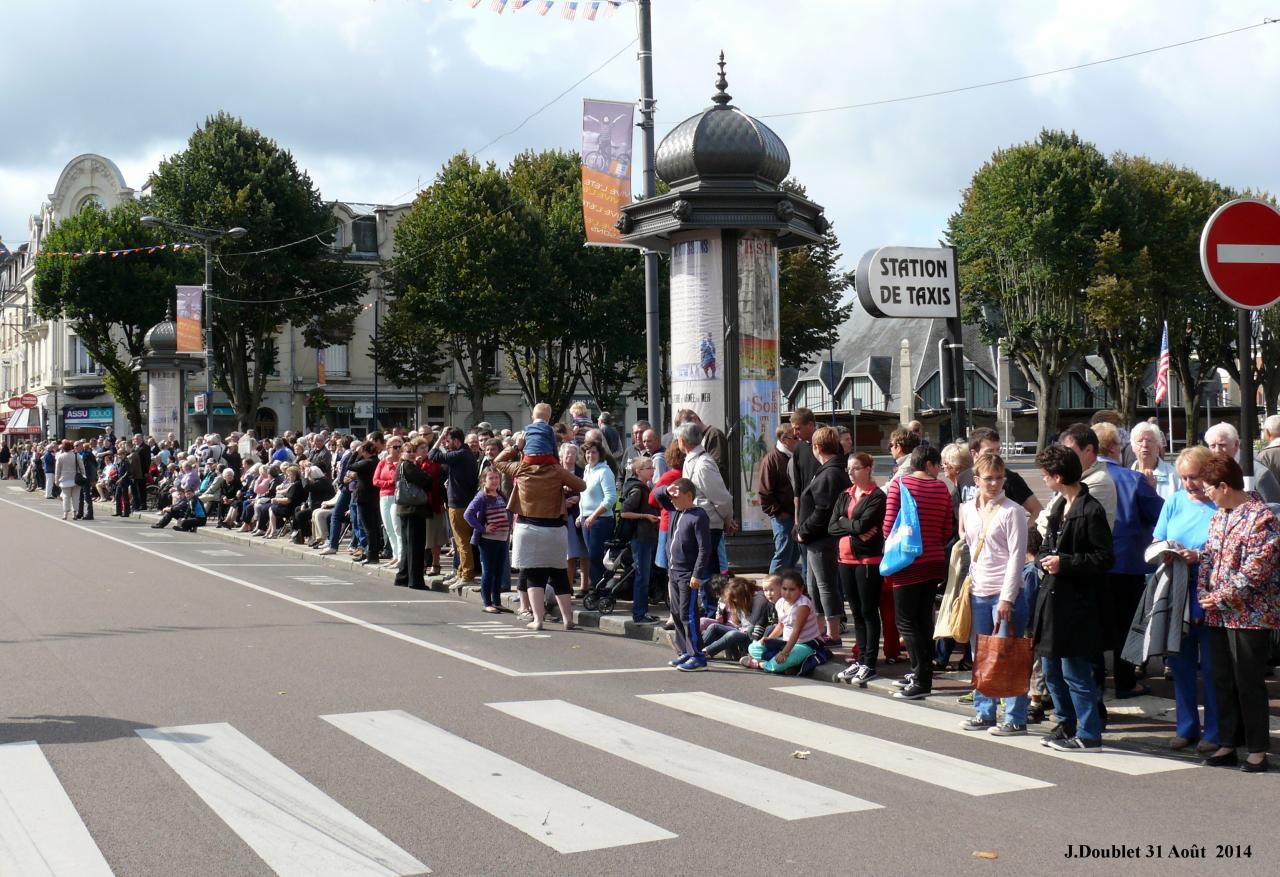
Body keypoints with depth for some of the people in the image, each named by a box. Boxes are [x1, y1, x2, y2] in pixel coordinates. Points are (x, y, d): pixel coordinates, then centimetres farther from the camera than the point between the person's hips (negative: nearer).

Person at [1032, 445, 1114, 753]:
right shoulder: (1058, 506, 12)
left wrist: (1064, 563, -19)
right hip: (1052, 598, 9)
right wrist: (1046, 557, 1)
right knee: (1051, 669, 16)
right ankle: (1066, 725, 29)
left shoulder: (1091, 511, -15)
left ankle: (1088, 735, 7)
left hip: (1076, 602, -9)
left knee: (1074, 672, -3)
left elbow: (1105, 558, -16)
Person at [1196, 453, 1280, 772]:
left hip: (1250, 615, -8)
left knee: (1249, 684, -2)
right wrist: (1203, 592, 0)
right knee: (1223, 682, 11)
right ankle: (1227, 743, 20)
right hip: (1218, 615, 8)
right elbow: (1208, 557, 16)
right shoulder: (1219, 516, 13)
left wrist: (1221, 599, -16)